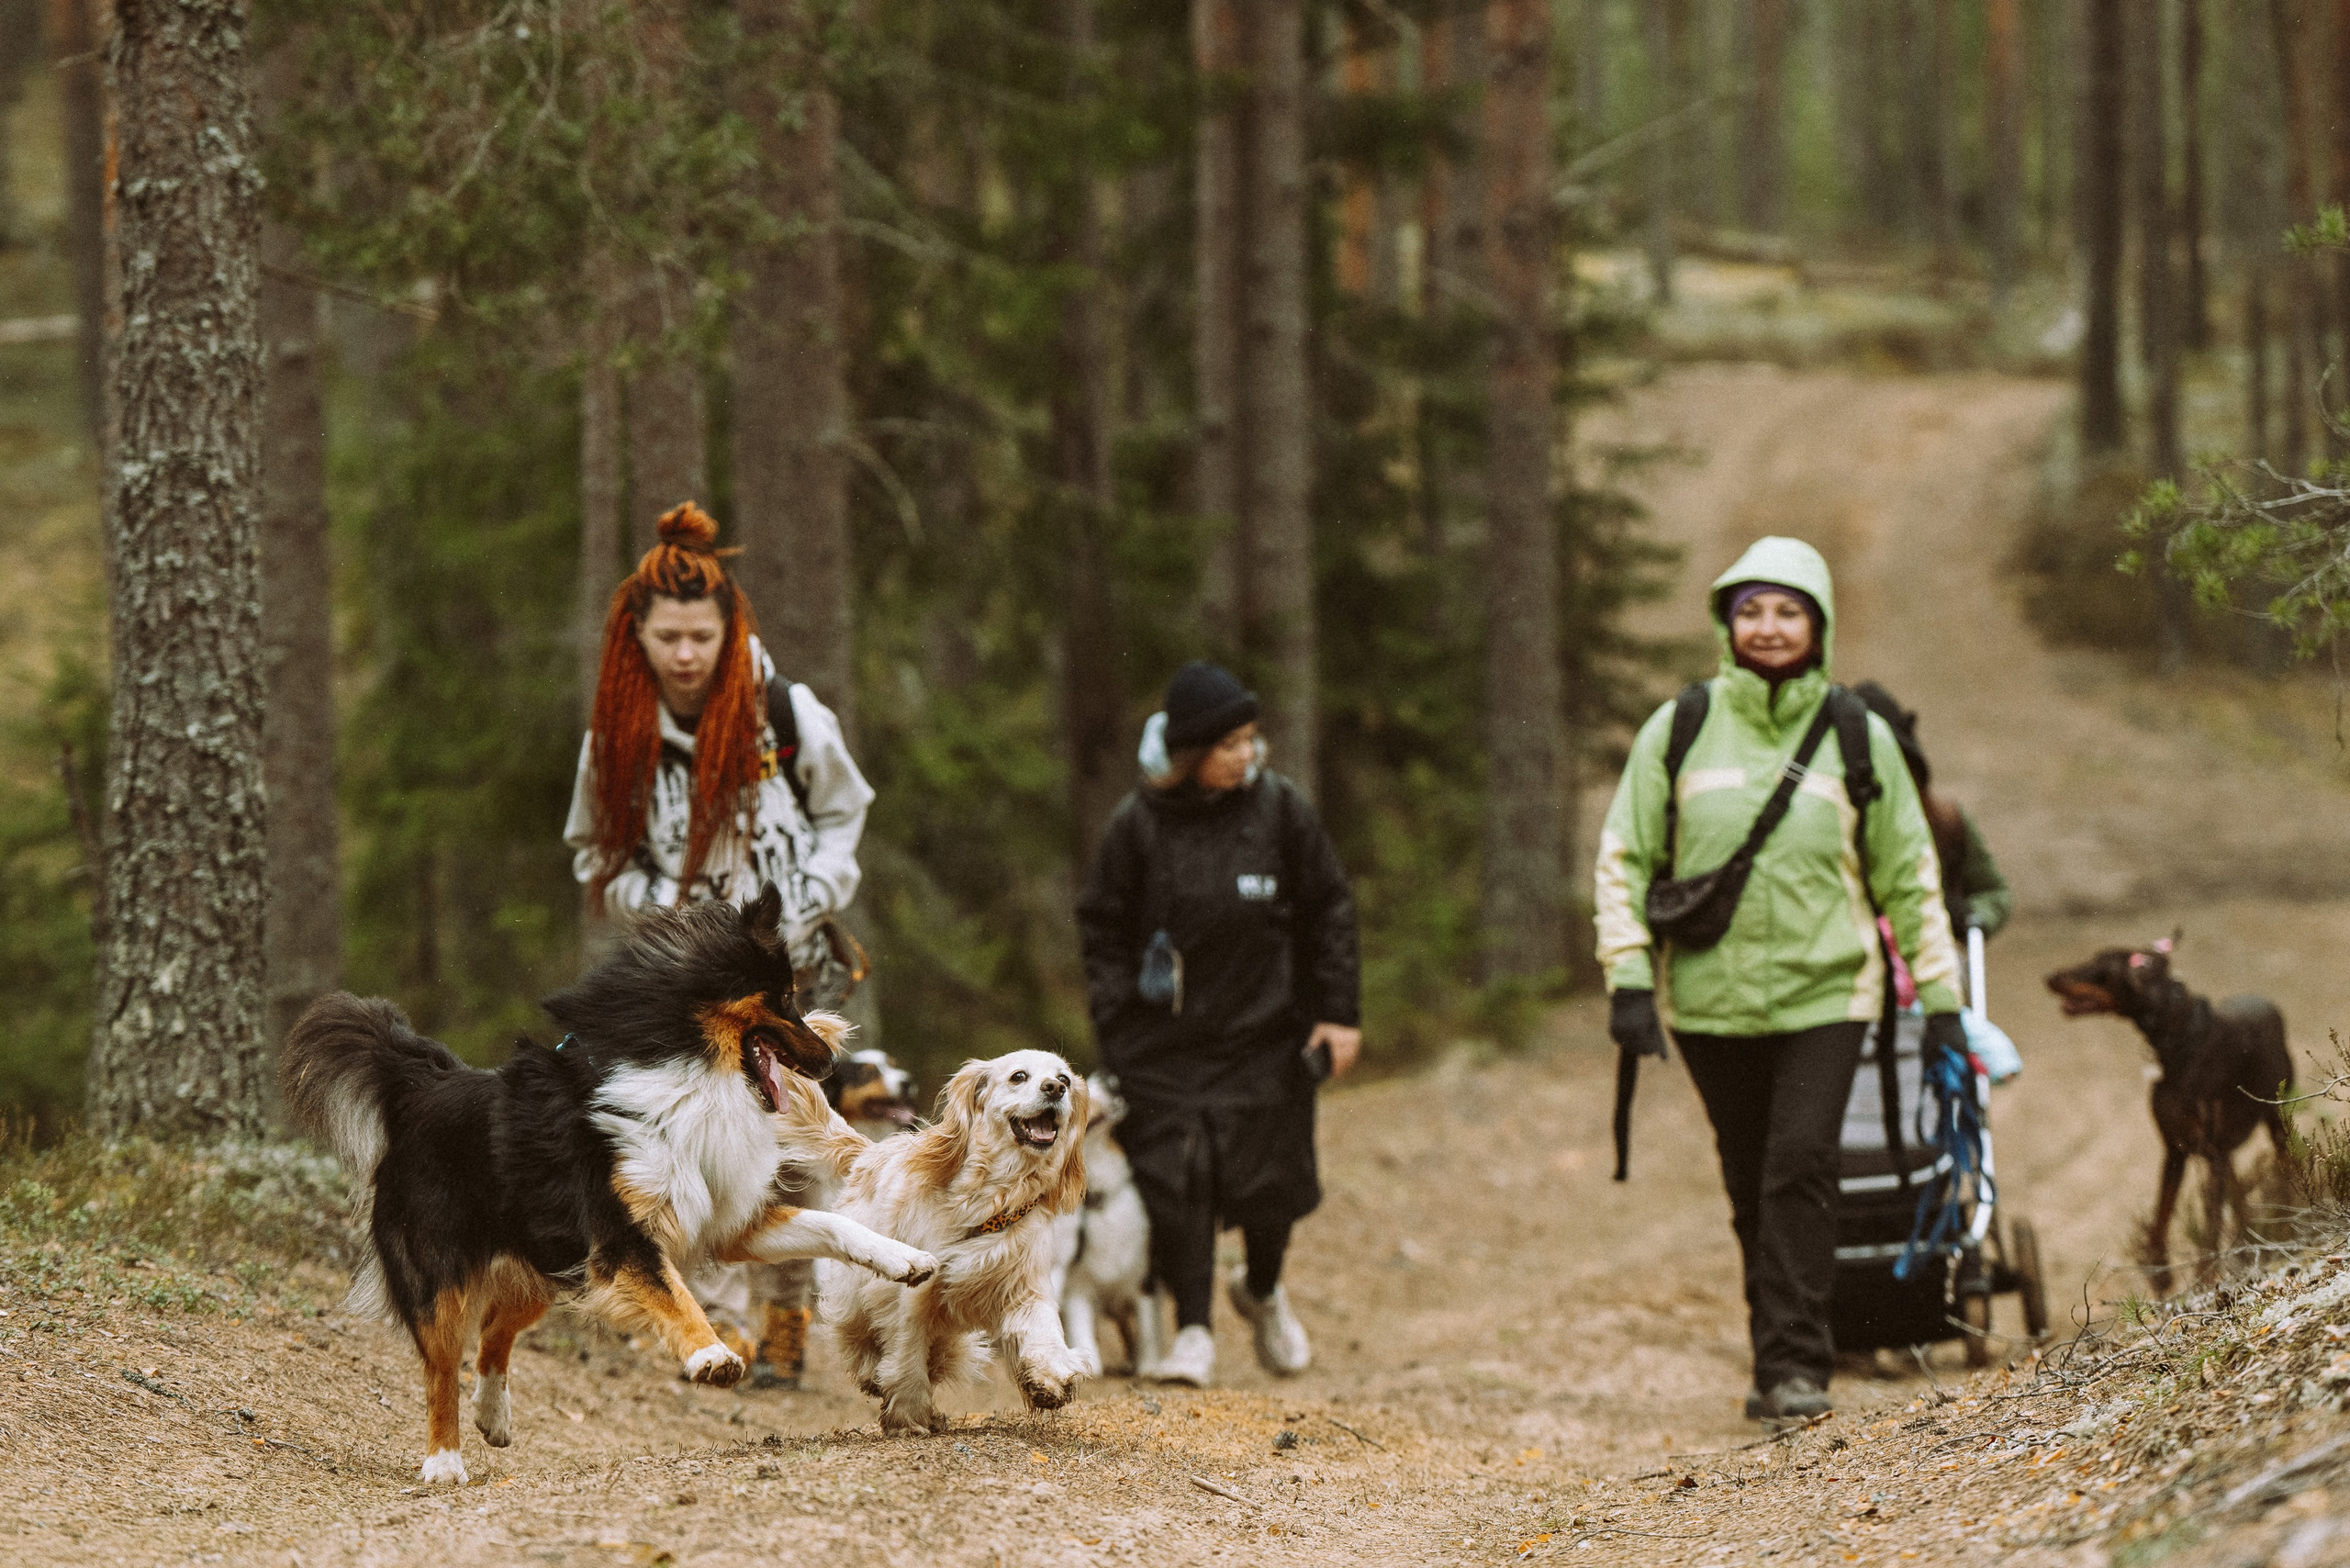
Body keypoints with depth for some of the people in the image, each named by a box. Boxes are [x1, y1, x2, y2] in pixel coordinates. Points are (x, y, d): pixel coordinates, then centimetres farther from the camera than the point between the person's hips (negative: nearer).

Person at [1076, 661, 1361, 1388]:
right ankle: (1192, 1334, 1)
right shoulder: (1136, 824, -5)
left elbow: (1329, 911, 6)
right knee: (1175, 1183, -9)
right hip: (1165, 1042, -1)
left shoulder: (1278, 809, -2)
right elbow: (1103, 927, 5)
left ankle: (1262, 1289, 33)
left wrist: (1339, 1013, 3)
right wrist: (1116, 1021, -4)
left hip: (1264, 1034, 1)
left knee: (1267, 1180, 2)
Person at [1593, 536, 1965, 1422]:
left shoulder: (1857, 737, 5)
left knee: (1800, 1170, -14)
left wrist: (1940, 998, 8)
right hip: (1712, 999, 1)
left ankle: (1796, 1365, -12)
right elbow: (1625, 857, 6)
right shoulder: (1680, 729, 4)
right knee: (1751, 1187, 6)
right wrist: (1628, 976, -4)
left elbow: (1909, 873, 11)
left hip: (1824, 992, -1)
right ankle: (1778, 1356, 17)